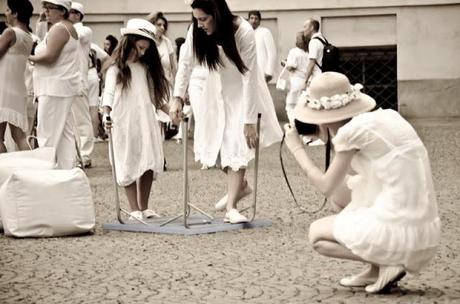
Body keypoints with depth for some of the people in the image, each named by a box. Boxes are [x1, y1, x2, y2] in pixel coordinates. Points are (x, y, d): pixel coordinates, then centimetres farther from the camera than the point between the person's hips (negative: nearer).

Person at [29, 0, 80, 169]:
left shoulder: (58, 28, -12)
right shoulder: (69, 27, 20)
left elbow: (49, 56, -21)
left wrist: (29, 57, -7)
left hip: (55, 89, -11)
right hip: (64, 88, 11)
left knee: (48, 134, -8)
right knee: (65, 134, 9)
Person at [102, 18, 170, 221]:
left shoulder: (146, 68, 15)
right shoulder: (116, 69, -1)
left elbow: (155, 95, 18)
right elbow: (108, 94, -9)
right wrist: (106, 114, -25)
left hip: (146, 122, 5)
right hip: (124, 123, -5)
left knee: (149, 165, 0)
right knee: (129, 166, 0)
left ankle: (144, 207, 11)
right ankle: (134, 209, 6)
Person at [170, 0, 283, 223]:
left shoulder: (243, 32, -31)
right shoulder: (196, 31, -19)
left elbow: (249, 77, -27)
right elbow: (185, 63, -8)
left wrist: (249, 121, -26)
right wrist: (177, 98, -20)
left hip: (243, 90, -4)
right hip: (218, 89, 5)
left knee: (237, 144, -13)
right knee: (213, 144, 3)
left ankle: (231, 208, -11)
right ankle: (240, 185, 28)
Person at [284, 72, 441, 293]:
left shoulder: (352, 130, -12)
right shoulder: (387, 117, 11)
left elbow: (326, 187, -2)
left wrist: (297, 149, 9)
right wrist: (333, 134, 20)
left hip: (399, 232, -8)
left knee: (316, 234, 14)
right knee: (341, 187, 23)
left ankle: (385, 265, -2)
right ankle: (375, 271, 18)